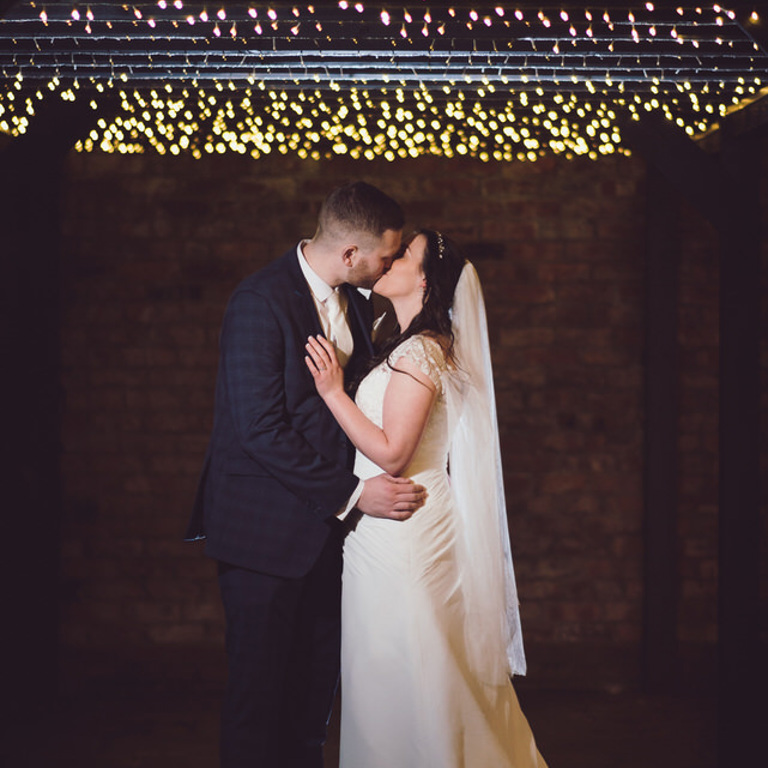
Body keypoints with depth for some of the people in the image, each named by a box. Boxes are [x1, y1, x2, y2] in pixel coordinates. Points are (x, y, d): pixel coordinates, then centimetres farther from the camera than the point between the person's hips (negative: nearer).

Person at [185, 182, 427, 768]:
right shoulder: (260, 301, -18)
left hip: (325, 522, 7)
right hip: (265, 527, -7)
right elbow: (260, 430, -22)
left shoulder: (355, 302, 7)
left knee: (319, 680, 14)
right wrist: (351, 493, -21)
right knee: (260, 683, 3)